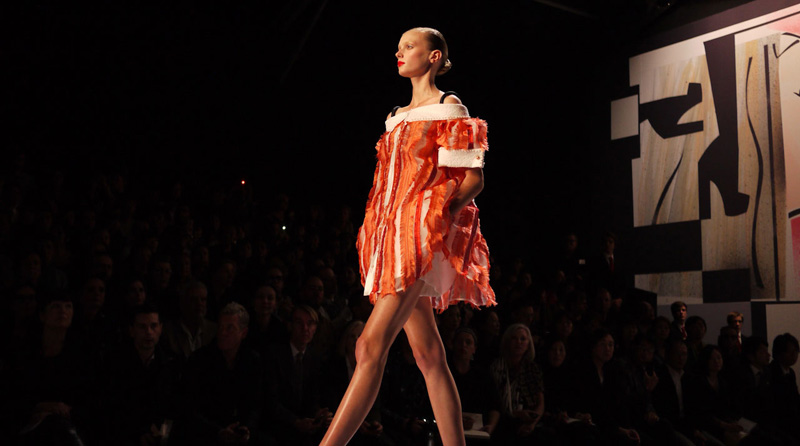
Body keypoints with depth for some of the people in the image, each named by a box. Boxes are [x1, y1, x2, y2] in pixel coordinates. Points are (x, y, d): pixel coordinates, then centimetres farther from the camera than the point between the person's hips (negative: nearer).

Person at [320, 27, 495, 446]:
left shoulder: (449, 108, 0)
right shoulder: (398, 116, 22)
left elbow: (473, 179, -6)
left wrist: (439, 216, -18)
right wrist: (378, 229, 13)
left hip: (424, 235, -8)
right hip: (394, 231, 8)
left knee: (371, 345, -17)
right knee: (428, 355, 6)